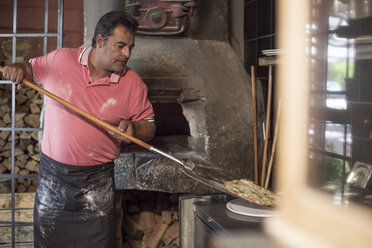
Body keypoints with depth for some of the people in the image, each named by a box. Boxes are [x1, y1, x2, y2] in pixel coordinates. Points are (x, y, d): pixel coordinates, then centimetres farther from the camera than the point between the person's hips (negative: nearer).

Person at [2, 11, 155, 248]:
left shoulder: (133, 83, -6)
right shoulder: (60, 59, -4)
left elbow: (149, 127, 2)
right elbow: (31, 68, 15)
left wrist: (133, 128, -19)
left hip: (96, 182, -1)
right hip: (52, 174, 2)